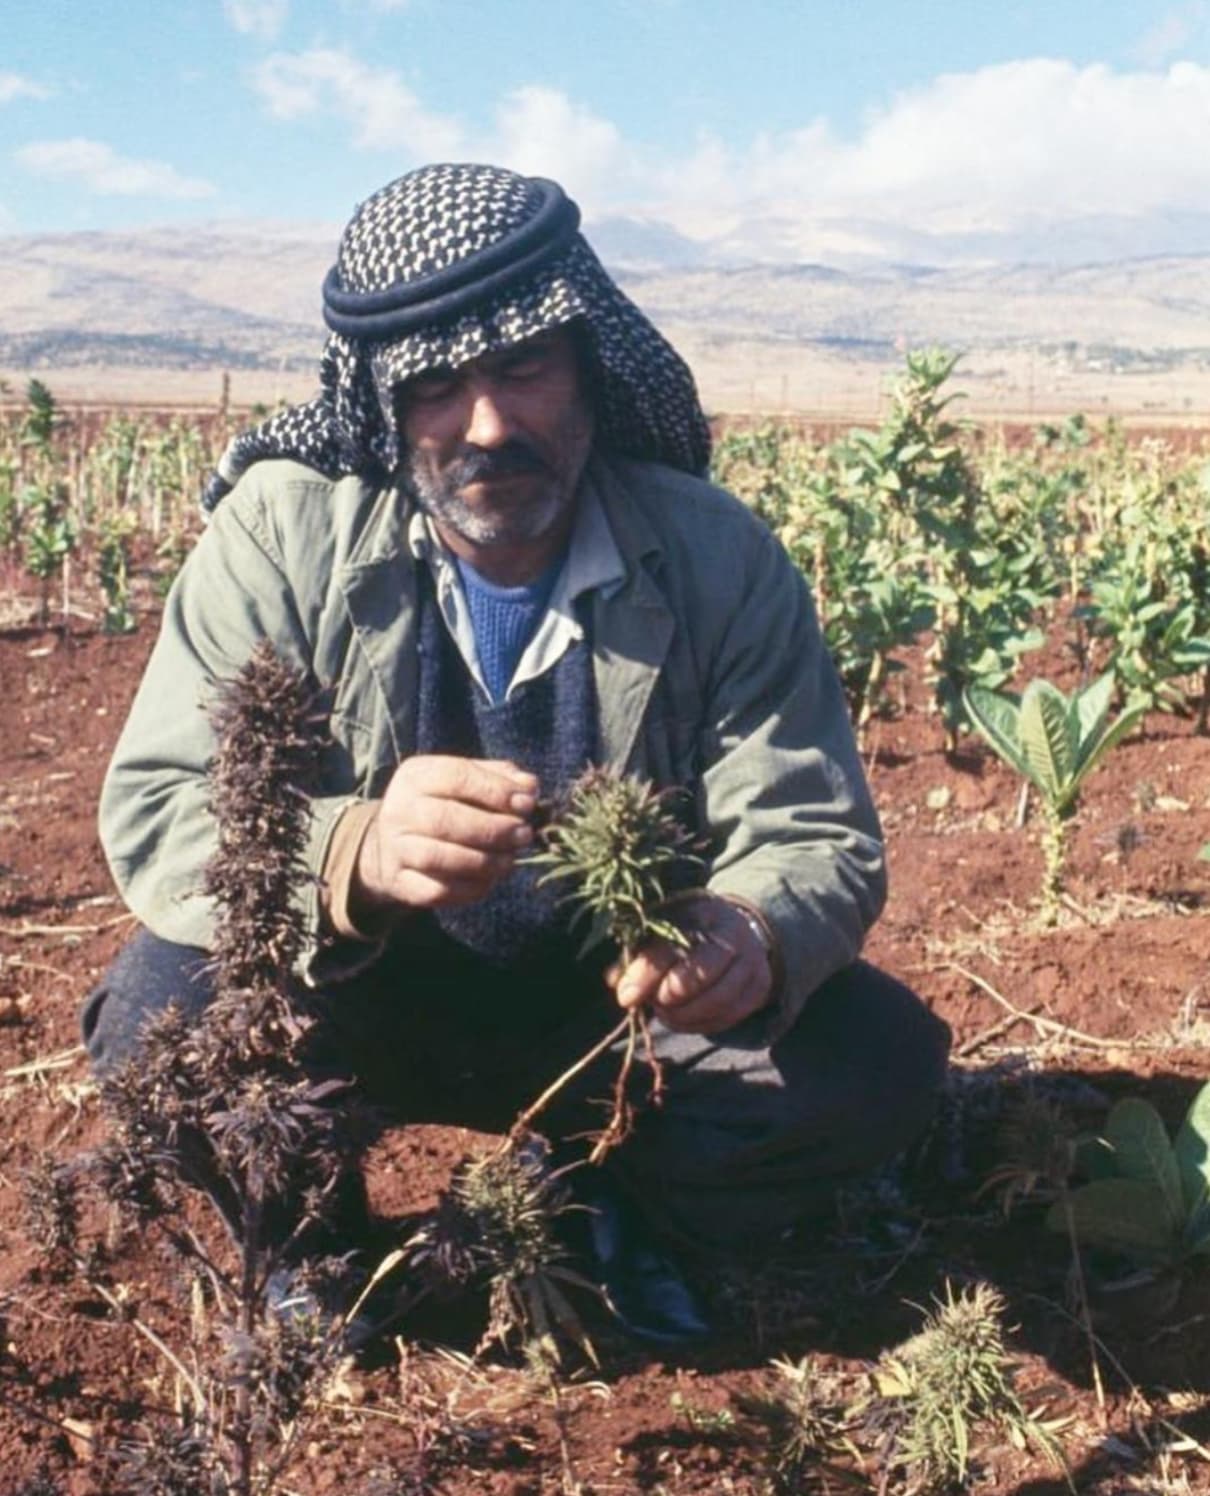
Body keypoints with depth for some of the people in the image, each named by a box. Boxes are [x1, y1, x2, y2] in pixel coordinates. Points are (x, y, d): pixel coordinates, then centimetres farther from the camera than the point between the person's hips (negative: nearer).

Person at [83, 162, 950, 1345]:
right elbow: (154, 816, -23)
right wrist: (349, 854, -46)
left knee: (882, 1058, -20)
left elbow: (813, 833, -13)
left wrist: (756, 937, -39)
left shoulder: (719, 558, -12)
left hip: (614, 1003, 2)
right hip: (366, 1004, -1)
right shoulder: (284, 534, -16)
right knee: (163, 1017, -30)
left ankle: (608, 1206, 9)